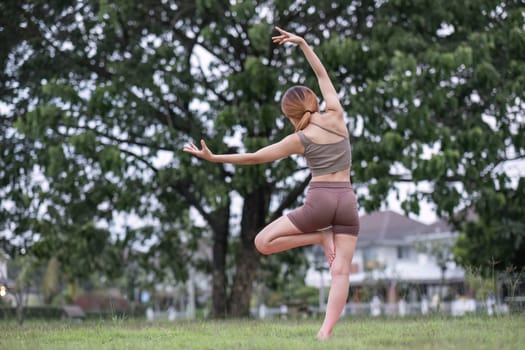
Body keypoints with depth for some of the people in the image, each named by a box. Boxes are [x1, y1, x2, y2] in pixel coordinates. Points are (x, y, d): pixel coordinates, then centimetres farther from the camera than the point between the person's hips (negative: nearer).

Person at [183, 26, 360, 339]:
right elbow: (323, 74, 22)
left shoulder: (299, 139, 3)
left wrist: (214, 157, 11)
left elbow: (253, 158, 5)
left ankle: (320, 237, -3)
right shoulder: (336, 116, 8)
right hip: (347, 201, 4)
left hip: (318, 201, -4)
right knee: (341, 272, -3)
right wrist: (302, 43, 26)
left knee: (264, 242, 8)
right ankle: (325, 333, -18)